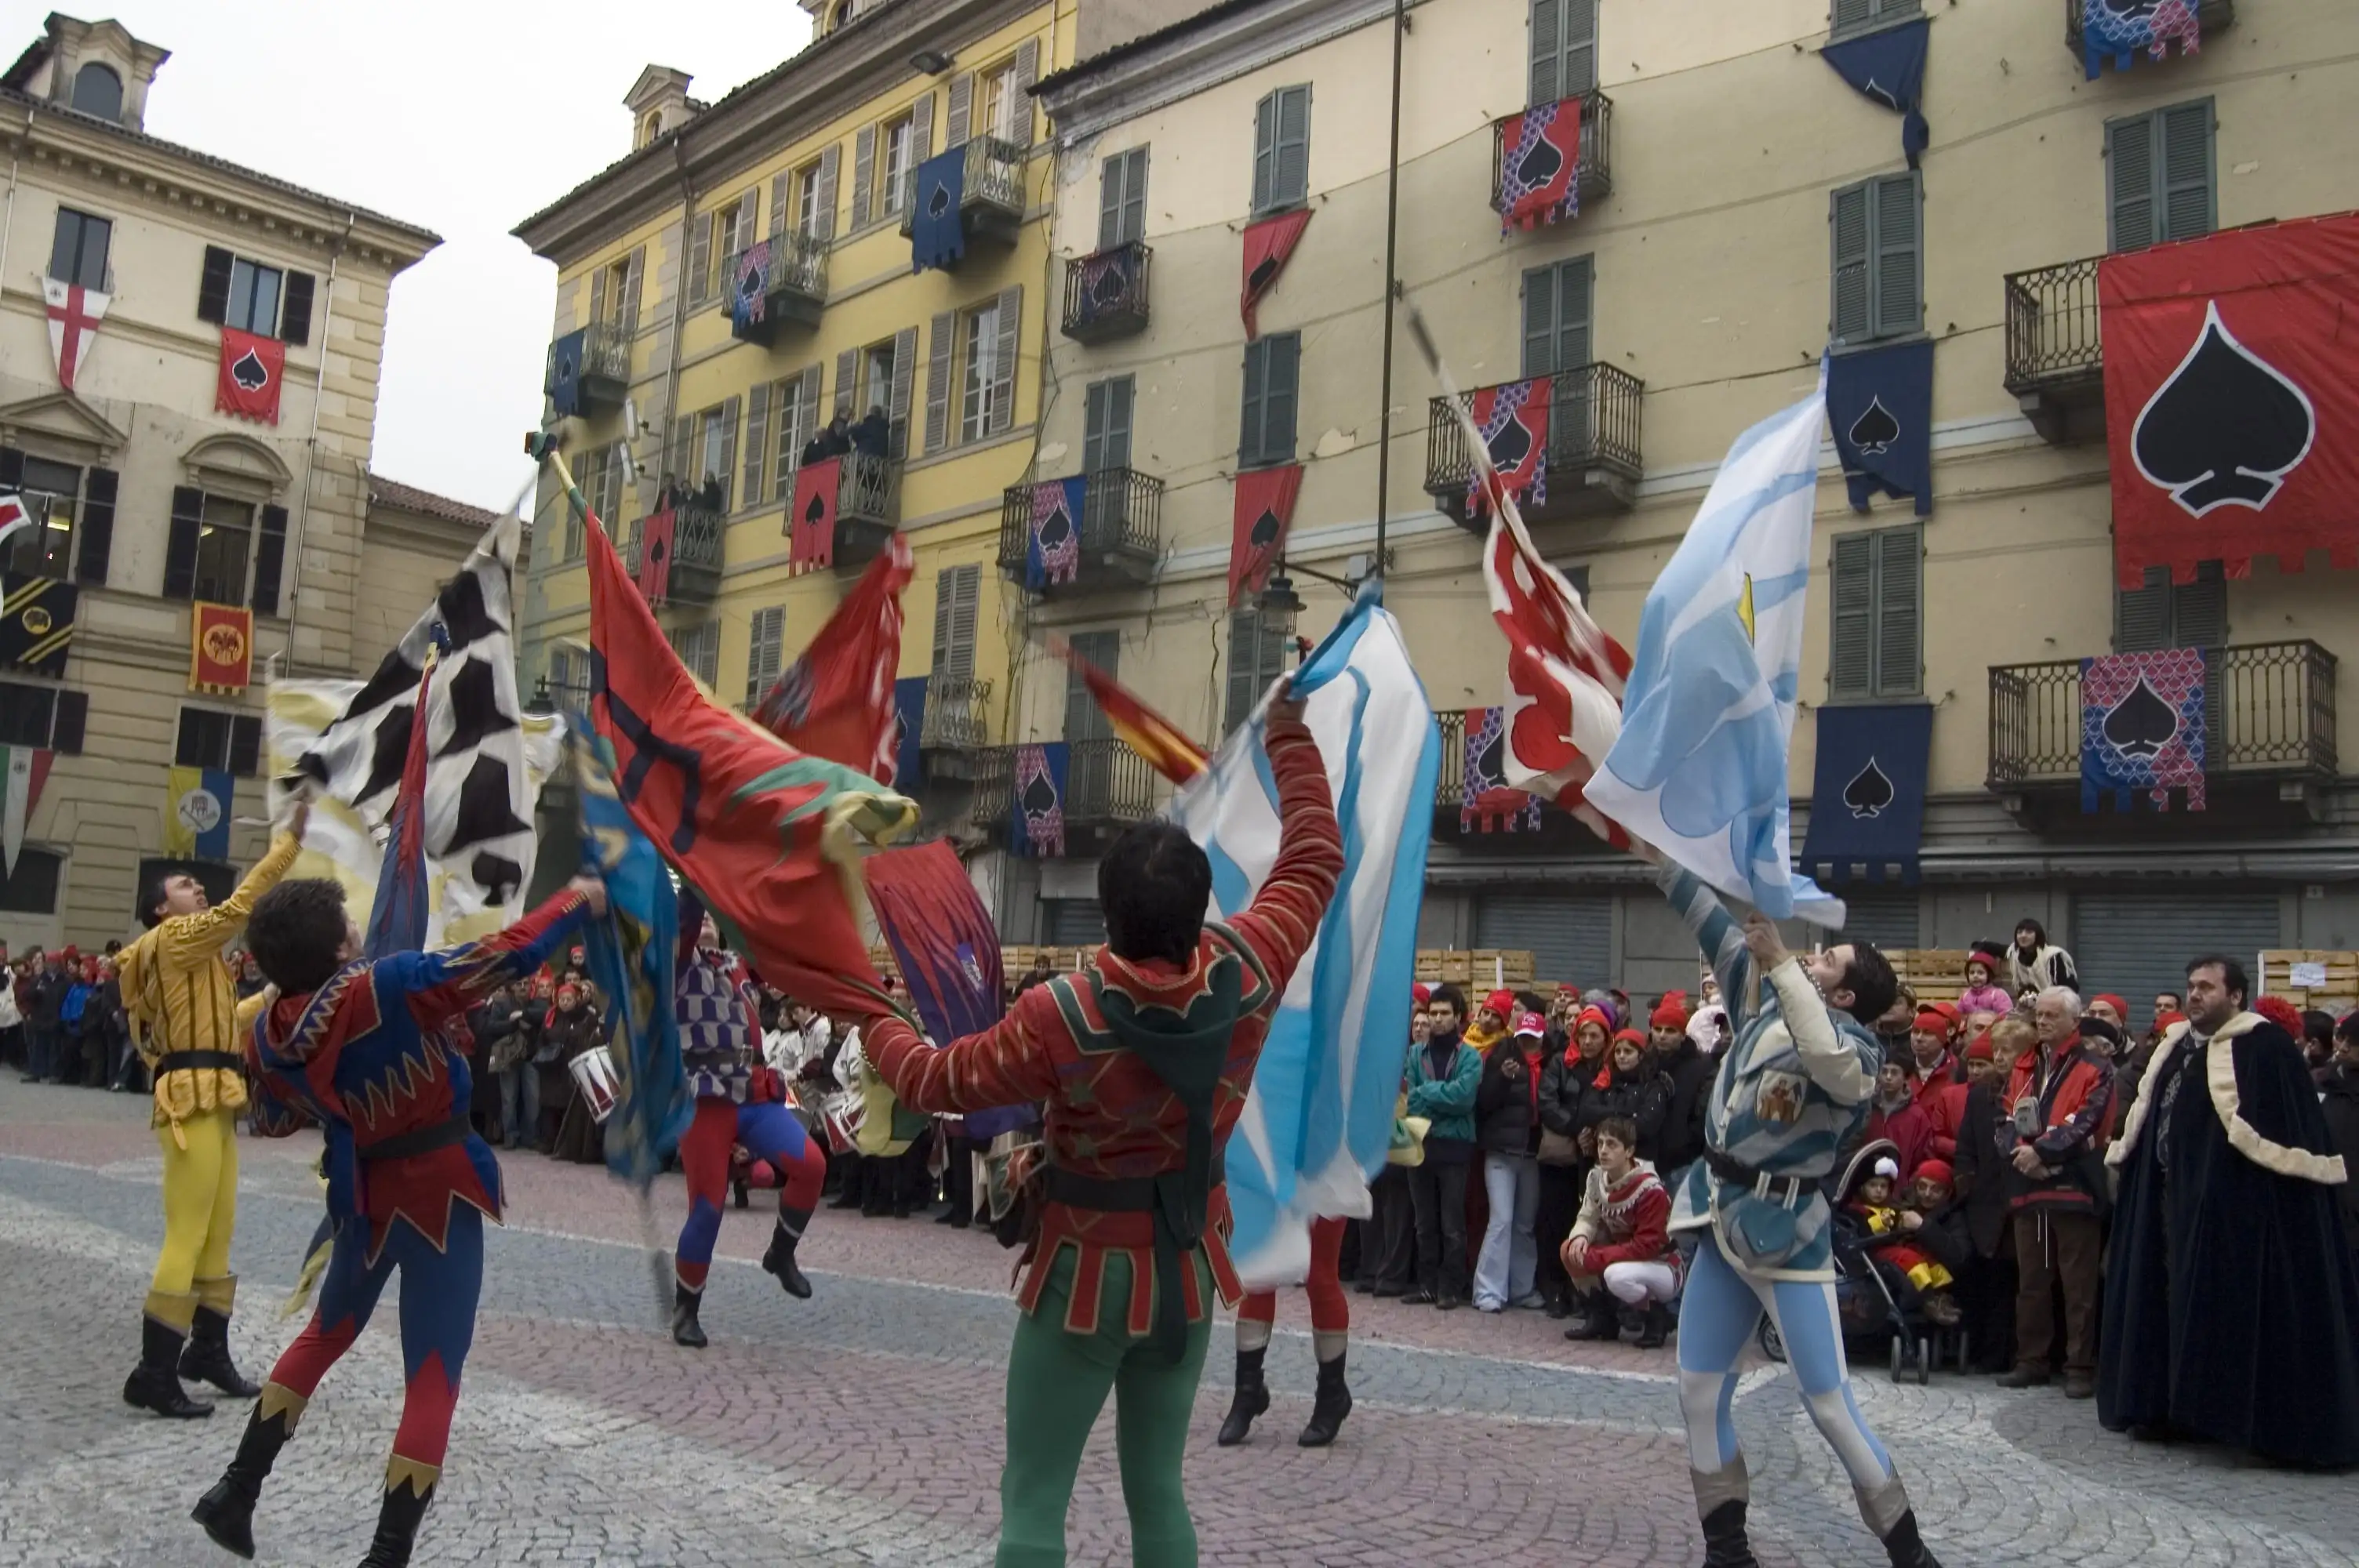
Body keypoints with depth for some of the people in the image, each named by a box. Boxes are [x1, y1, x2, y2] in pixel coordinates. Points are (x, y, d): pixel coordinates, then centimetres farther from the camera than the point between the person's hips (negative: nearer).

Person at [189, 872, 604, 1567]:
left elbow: (273, 1121, 11)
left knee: (327, 1331, 30)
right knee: (432, 1375, 3)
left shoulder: (266, 1034, -6)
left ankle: (237, 1491, 33)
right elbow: (511, 953, -24)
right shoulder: (390, 986, -24)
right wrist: (578, 901, -11)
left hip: (363, 1195, 6)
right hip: (440, 1194, -5)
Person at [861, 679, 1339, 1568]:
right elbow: (1314, 858, 0)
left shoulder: (1061, 1017, -23)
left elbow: (935, 1082, -10)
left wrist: (874, 1022, 10)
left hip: (1087, 1271, -4)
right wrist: (1289, 735, 10)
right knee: (1157, 1488, 17)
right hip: (1189, 1269, 5)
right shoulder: (1247, 974, -14)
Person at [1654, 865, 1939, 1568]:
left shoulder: (1856, 1046, -13)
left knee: (1830, 1405, -3)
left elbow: (1827, 1060, -38)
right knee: (1699, 1394, 10)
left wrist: (1779, 959, -35)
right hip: (1722, 1221, 7)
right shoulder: (1763, 1003, 5)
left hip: (1786, 1233, -7)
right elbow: (1709, 922, 8)